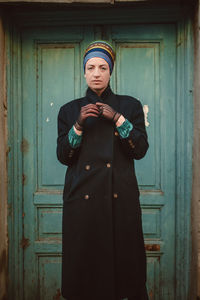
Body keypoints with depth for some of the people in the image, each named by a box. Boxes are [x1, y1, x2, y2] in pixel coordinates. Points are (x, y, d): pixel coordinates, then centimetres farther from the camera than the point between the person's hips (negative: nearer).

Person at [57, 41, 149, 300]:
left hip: (121, 198, 0)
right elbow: (63, 156, 3)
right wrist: (78, 125, -10)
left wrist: (118, 119, -12)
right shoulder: (70, 110, 10)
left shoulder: (130, 106, 8)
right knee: (83, 262, 4)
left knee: (123, 259, 3)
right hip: (82, 198, 1)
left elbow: (140, 150, -2)